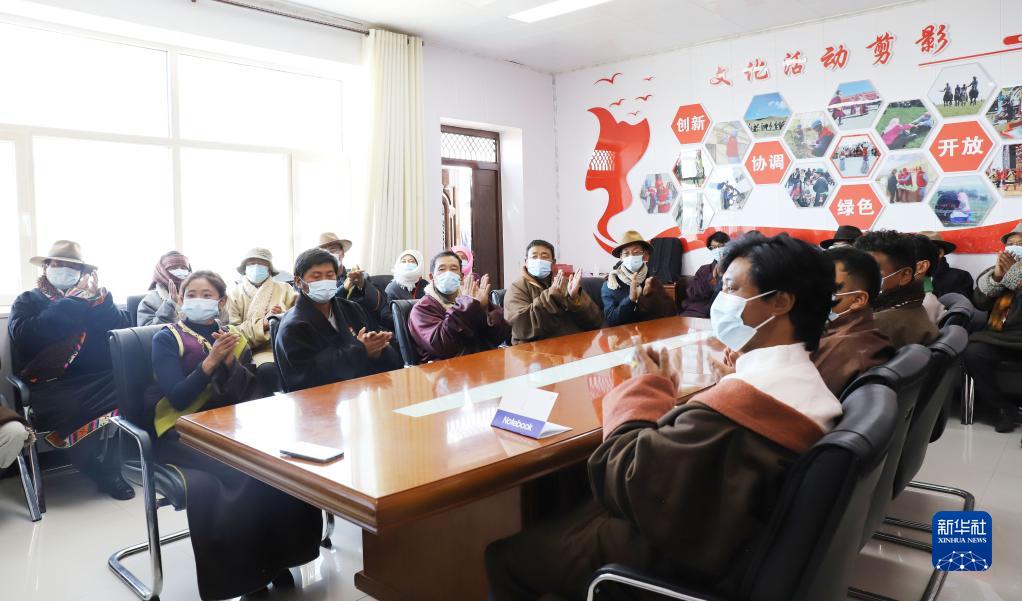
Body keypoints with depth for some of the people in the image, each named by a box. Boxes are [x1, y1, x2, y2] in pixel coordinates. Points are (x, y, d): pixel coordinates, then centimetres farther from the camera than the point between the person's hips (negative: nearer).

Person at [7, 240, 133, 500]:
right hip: (50, 385, -2)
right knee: (70, 407, -34)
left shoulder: (95, 297, 21)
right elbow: (24, 335, -10)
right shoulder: (28, 300, 14)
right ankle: (103, 469, -8)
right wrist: (73, 303, -10)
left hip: (97, 380, 2)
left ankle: (107, 466, -12)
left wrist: (97, 299, -6)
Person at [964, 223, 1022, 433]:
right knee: (974, 352, -27)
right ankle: (1004, 408, -10)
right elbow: (980, 302, 7)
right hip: (999, 337, 3)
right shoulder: (999, 269, 18)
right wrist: (996, 276, -4)